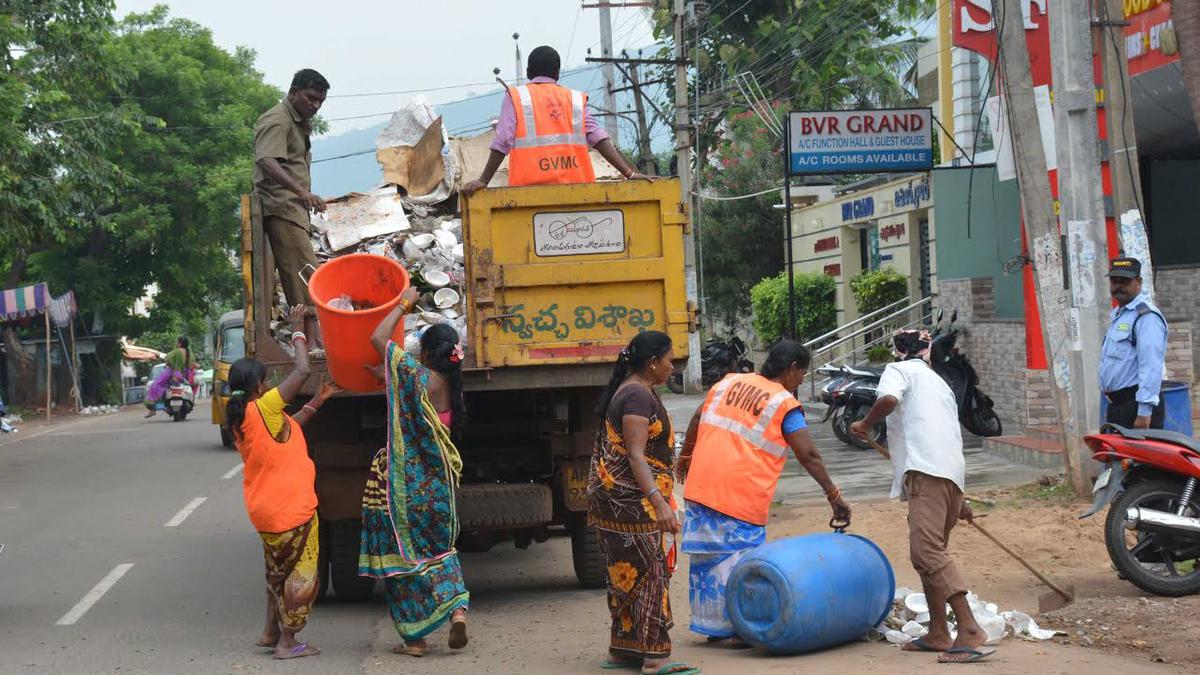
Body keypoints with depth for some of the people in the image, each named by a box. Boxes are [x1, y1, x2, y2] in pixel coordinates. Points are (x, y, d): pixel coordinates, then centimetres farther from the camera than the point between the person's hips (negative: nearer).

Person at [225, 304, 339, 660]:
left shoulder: (240, 417, 7)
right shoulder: (263, 409, -19)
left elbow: (288, 427, 18)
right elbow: (301, 371, -17)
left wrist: (317, 401, 17)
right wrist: (297, 331, -5)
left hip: (266, 508, 9)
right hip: (291, 508, -9)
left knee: (279, 569, 23)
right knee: (301, 573, 2)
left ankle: (271, 633, 29)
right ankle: (287, 642, 5)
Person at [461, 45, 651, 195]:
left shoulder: (516, 97, 8)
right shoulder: (576, 99, 14)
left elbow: (502, 142, -2)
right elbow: (598, 138, 3)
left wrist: (483, 181, -1)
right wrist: (629, 172, -1)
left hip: (532, 187, -2)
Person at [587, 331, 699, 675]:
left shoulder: (626, 391, 17)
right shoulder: (639, 396, -15)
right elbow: (635, 454, -23)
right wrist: (658, 502, -30)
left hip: (617, 499, 10)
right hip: (633, 501, -10)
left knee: (627, 574, 13)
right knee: (649, 574, -9)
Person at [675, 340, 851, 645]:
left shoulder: (730, 381, 13)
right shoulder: (785, 405, -4)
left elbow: (698, 418, 19)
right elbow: (809, 456, -7)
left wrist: (685, 455, 32)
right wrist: (834, 496, -2)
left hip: (701, 485, 6)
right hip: (743, 495, -6)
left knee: (707, 555, 12)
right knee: (740, 557, 2)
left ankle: (713, 625, 22)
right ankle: (739, 630, 4)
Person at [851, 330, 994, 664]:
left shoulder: (899, 370, 9)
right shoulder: (939, 382, 33)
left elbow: (888, 399, -15)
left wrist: (865, 424, 5)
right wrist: (959, 501, 44)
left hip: (926, 470, -9)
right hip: (953, 474, 9)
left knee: (927, 551, -17)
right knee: (930, 552, 19)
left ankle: (970, 633, -27)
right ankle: (938, 634, 21)